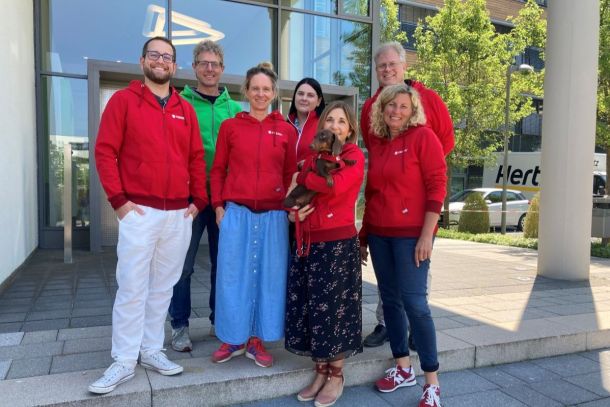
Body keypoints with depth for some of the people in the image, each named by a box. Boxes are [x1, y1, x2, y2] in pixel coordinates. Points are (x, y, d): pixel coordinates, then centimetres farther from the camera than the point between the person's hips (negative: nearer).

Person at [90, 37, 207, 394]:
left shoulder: (185, 109, 13)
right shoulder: (123, 100, 2)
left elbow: (197, 157, 12)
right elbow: (105, 151, -4)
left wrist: (198, 200, 4)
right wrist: (118, 199, -11)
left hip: (180, 214, 4)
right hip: (139, 211, -4)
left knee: (163, 286, 11)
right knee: (132, 287, 0)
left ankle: (152, 350, 23)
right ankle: (124, 361, 12)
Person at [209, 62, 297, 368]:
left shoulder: (286, 130, 5)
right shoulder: (230, 126, 4)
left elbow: (291, 174, 10)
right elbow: (217, 169, 7)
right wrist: (218, 205, 0)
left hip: (273, 214, 1)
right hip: (236, 212, -1)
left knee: (268, 276, 6)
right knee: (233, 275, 5)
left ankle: (256, 340, 22)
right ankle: (232, 340, 22)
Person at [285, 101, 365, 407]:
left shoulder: (355, 156, -4)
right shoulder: (313, 157, 14)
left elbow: (335, 185, -23)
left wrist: (302, 177, -7)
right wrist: (295, 211, -5)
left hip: (338, 242, -6)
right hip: (309, 242, 6)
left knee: (333, 307, 3)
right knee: (309, 306, 9)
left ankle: (336, 376, 21)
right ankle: (320, 372, 25)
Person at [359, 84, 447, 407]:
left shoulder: (423, 136, -5)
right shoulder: (377, 145, 13)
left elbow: (437, 186, -11)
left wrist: (427, 235, -17)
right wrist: (363, 236, 16)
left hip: (411, 234, -6)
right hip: (379, 234, 6)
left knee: (414, 302, -6)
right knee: (390, 299, 10)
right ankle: (403, 367, 25)